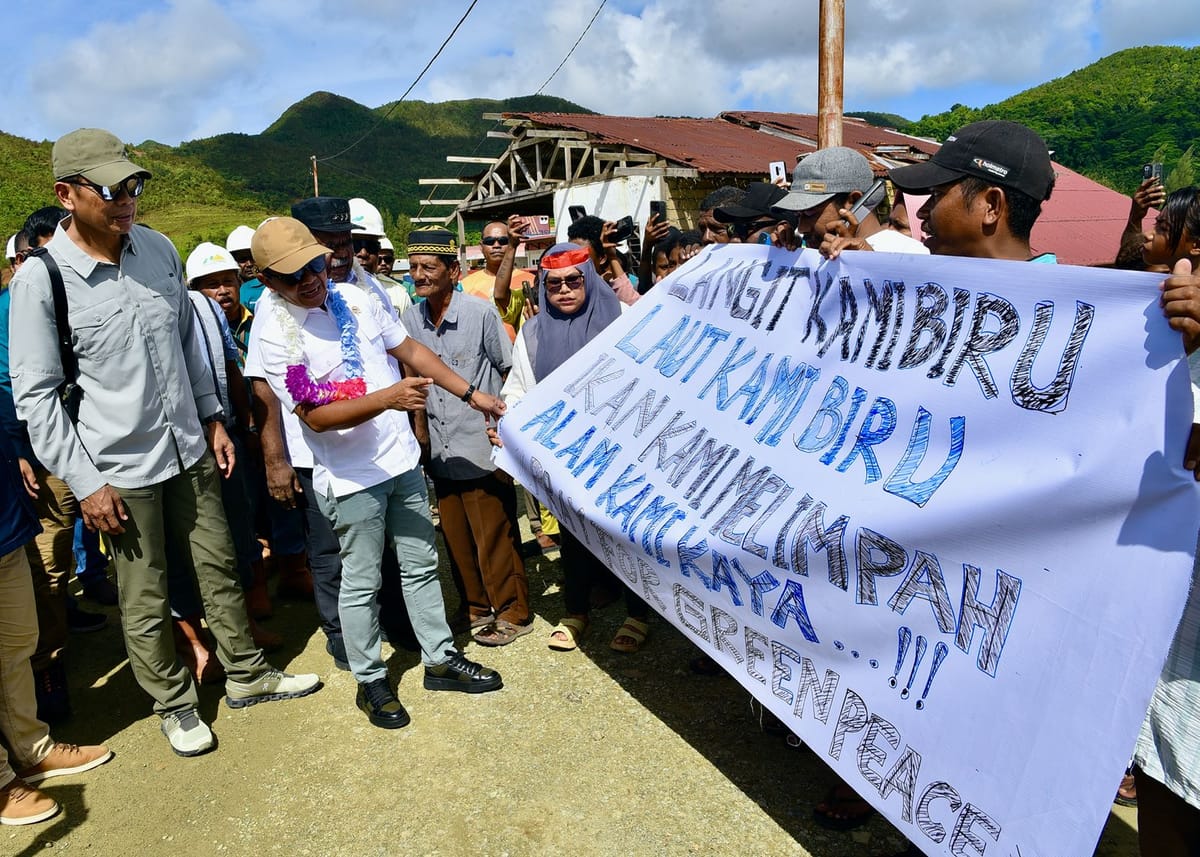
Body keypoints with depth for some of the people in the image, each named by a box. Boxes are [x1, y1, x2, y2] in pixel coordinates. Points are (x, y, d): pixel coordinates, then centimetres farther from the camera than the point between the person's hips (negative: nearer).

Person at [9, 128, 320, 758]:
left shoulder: (159, 249, 0)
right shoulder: (40, 278, -14)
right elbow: (34, 394, -10)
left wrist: (211, 418, 11)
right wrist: (84, 483, -12)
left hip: (189, 450, 5)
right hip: (120, 469, -4)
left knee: (219, 569, 16)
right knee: (144, 601, 8)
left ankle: (246, 676, 34)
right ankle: (174, 705, 30)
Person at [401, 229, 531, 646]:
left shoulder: (481, 312, -10)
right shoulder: (411, 319, 5)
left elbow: (510, 371, -2)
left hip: (482, 450, -5)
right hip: (441, 452, 6)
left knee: (494, 539, 4)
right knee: (456, 538, 15)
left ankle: (512, 613, 21)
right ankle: (477, 608, 32)